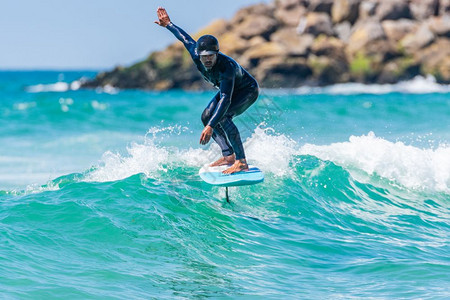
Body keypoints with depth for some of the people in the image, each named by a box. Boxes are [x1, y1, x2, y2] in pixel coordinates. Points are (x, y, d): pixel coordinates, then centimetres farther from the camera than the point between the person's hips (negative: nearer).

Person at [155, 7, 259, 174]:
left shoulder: (226, 66, -42)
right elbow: (186, 39, 0)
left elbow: (225, 100, -48)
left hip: (248, 90, -9)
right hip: (230, 90, 9)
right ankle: (228, 155, 0)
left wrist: (210, 127, -56)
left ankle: (241, 162, -31)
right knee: (206, 116, -3)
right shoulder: (196, 56, -22)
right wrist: (168, 25, 14)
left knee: (222, 117, -30)